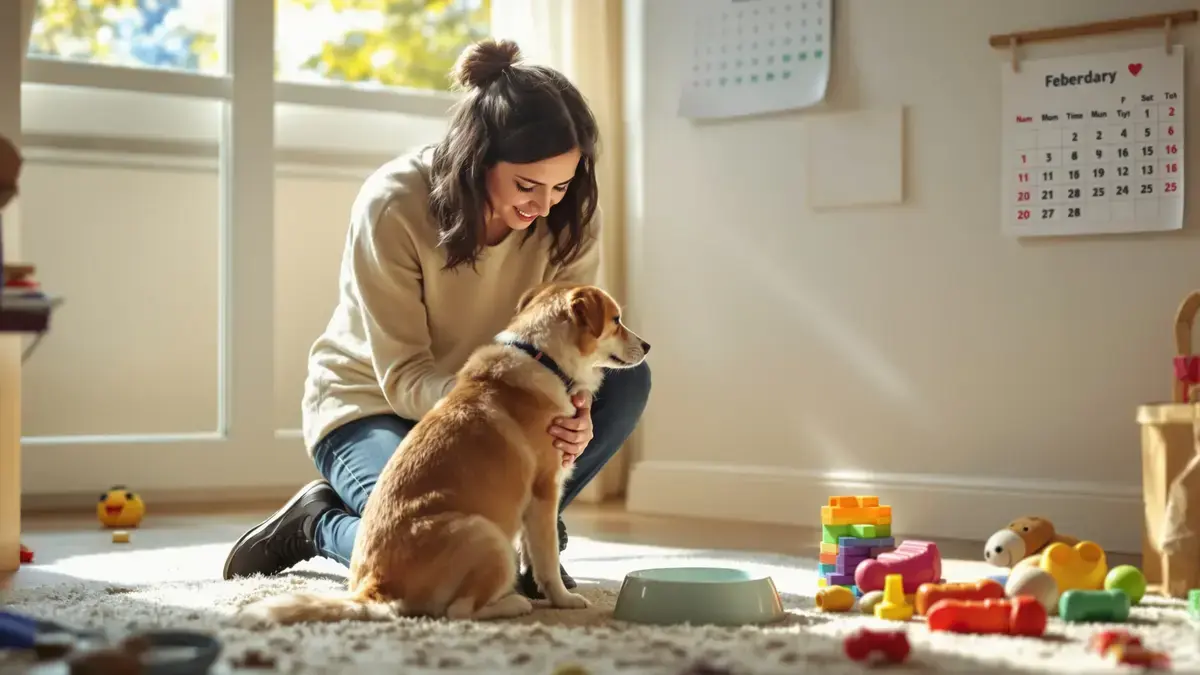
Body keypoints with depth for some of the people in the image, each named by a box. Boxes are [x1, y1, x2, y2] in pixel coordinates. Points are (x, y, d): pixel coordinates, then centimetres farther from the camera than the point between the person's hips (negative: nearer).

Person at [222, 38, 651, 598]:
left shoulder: (567, 212, -14)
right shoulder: (392, 206, -26)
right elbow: (404, 377, -24)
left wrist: (572, 412, -38)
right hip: (372, 403, -4)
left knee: (626, 378, -22)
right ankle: (320, 520, 1)